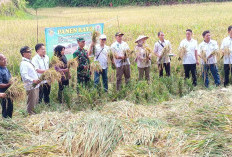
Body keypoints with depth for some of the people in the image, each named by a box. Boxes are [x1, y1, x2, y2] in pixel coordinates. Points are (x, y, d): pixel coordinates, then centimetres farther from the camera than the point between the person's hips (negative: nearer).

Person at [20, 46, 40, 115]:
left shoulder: (29, 62, 16)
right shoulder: (23, 63, -13)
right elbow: (24, 76, -24)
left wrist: (37, 79, 12)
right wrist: (33, 80, -32)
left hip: (36, 86, 10)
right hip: (31, 87, -10)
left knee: (36, 103, 17)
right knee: (31, 104, -3)